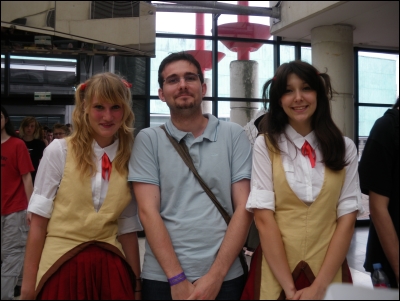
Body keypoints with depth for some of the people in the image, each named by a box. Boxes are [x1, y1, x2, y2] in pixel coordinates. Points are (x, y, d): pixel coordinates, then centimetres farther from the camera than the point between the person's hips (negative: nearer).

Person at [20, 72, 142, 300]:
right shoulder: (59, 151, -6)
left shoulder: (130, 160, 1)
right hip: (61, 265, -2)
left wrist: (136, 282, 6)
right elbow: (39, 220, -4)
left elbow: (128, 228, 5)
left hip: (109, 269, 2)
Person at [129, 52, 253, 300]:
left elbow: (244, 208, -4)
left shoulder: (234, 135, 0)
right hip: (162, 278, 0)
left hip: (226, 276, 1)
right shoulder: (148, 139, 0)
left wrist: (216, 275, -10)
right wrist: (177, 278, -12)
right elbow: (148, 211, -6)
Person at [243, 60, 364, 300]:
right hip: (275, 273, -1)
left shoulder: (345, 148, 2)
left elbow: (347, 218, -3)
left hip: (329, 272, 2)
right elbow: (264, 217, -10)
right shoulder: (265, 146, -5)